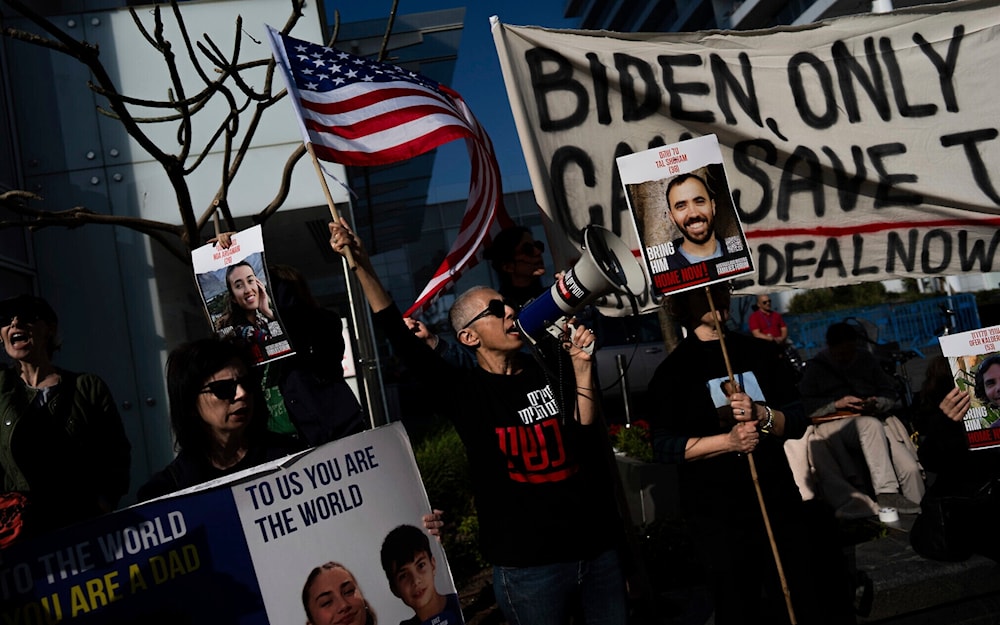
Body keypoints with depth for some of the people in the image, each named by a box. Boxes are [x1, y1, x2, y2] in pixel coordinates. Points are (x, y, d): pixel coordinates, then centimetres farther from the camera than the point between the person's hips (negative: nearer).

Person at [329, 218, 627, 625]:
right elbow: (401, 339, -14)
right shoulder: (465, 392, -5)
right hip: (528, 565, -3)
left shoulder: (553, 371, 4)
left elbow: (589, 445, -3)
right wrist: (362, 266, -21)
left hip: (598, 548, 4)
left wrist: (582, 367, -11)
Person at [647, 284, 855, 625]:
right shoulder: (673, 370, -4)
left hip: (778, 497, 3)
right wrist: (727, 441, -21)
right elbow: (663, 445, -10)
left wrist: (760, 414, -17)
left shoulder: (759, 352, 7)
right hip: (716, 510, -3)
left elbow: (797, 420, 4)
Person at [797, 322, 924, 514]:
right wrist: (837, 404, -13)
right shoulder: (816, 367, 7)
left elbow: (890, 394, 16)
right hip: (835, 424, -4)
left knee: (910, 468, -23)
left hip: (875, 418, 4)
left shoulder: (866, 359, 18)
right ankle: (886, 494, -41)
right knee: (872, 425, -38)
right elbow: (805, 405, -2)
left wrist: (876, 404, -6)